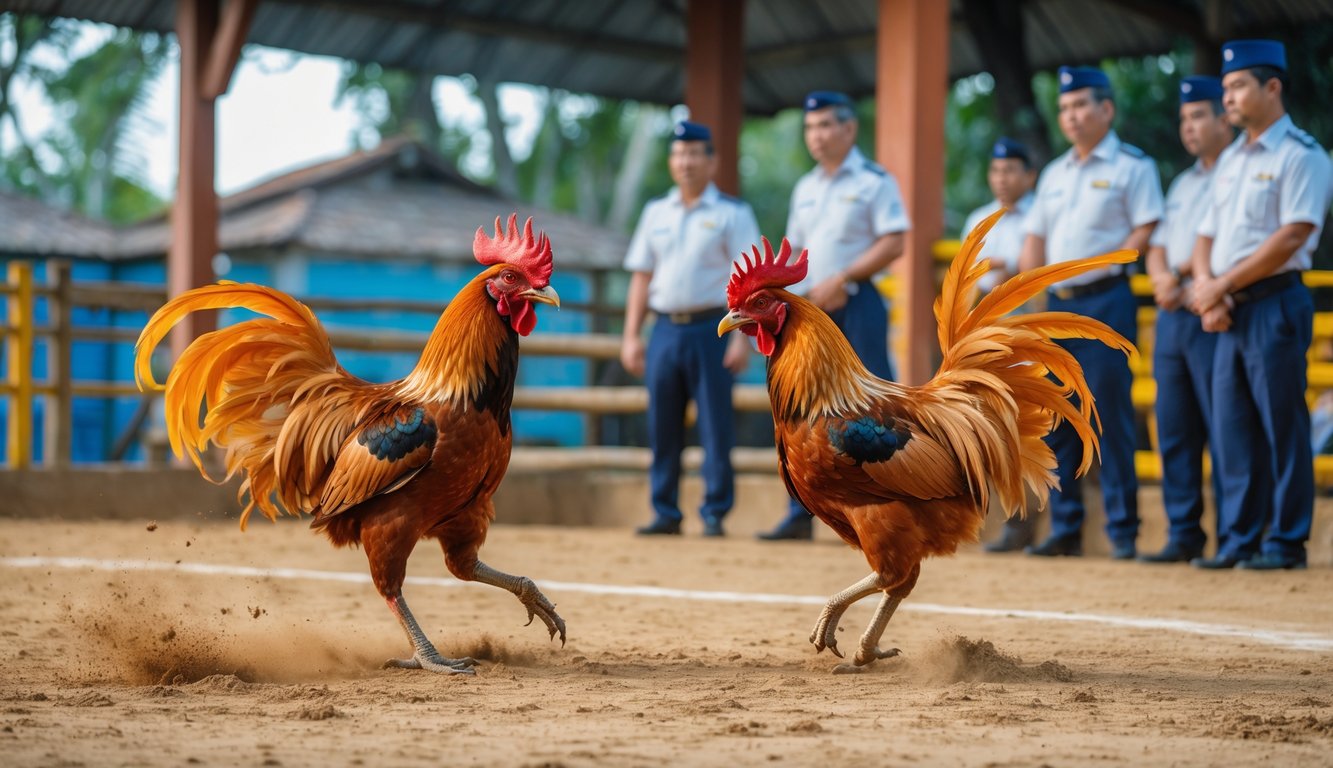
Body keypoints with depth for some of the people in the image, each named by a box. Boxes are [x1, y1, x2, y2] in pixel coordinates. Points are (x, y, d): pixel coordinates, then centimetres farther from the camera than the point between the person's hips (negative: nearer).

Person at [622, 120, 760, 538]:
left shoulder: (732, 214, 2)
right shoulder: (656, 212, 15)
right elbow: (641, 276, 15)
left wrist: (741, 337, -13)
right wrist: (631, 335, 8)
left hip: (710, 329, -4)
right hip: (666, 330, 4)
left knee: (716, 425, -3)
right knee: (662, 427, 5)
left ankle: (715, 514, 4)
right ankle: (666, 514, 13)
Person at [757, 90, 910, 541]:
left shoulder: (874, 181, -4)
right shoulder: (805, 189, 17)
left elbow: (894, 243, -13)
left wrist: (840, 280, -17)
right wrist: (797, 295, 4)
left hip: (856, 304, -7)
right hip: (810, 307, 7)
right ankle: (800, 515, 9)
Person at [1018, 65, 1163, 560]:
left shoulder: (1133, 165, -1)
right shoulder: (1054, 173, 19)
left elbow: (1148, 230, -8)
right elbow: (1035, 239, 18)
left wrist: (1097, 261, -15)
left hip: (1106, 300, -6)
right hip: (1056, 303, 6)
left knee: (1111, 417, -7)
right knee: (1057, 420, 6)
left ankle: (1123, 530, -1)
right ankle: (1065, 530, 13)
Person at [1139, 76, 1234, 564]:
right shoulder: (1182, 184, 22)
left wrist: (1182, 275, -11)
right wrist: (1162, 277, -2)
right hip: (1171, 316, 8)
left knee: (1223, 431, -8)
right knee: (1174, 432, 8)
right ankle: (1183, 536, 14)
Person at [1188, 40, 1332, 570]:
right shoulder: (1230, 159, 18)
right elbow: (1207, 236, 18)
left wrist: (1223, 284, -15)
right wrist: (1207, 290, -1)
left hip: (1275, 303, -8)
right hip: (1229, 312, 8)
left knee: (1282, 426, -4)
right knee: (1232, 428, 8)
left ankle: (1287, 541, 2)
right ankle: (1238, 540, 14)